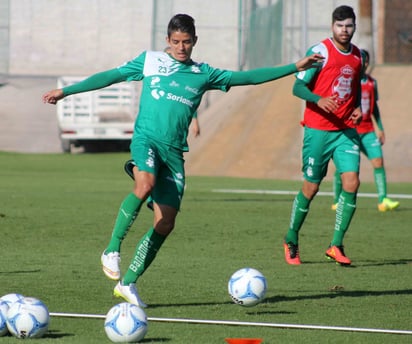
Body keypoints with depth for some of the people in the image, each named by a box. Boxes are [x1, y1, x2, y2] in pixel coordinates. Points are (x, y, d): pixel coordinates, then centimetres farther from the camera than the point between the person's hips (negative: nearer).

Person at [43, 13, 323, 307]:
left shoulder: (204, 74, 15)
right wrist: (66, 91, 13)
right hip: (146, 139, -3)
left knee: (165, 224, -3)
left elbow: (248, 77, 16)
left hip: (174, 150, 3)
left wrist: (295, 68, 11)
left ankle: (128, 283, 9)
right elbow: (110, 76, 14)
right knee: (145, 185, -35)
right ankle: (112, 250, -23)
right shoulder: (150, 61, 11)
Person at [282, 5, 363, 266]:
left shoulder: (358, 55, 11)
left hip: (346, 130, 5)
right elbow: (298, 86, -10)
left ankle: (336, 245, -2)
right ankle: (291, 240, 22)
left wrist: (358, 108, 6)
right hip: (318, 129, -5)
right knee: (311, 188, 1)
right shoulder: (321, 51, -8)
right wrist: (318, 99, -29)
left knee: (351, 183, -10)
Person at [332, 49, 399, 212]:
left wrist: (380, 128, 19)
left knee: (378, 161, -9)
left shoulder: (371, 82, 11)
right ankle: (337, 201, 15)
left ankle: (383, 200, -12)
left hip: (367, 130, 4)